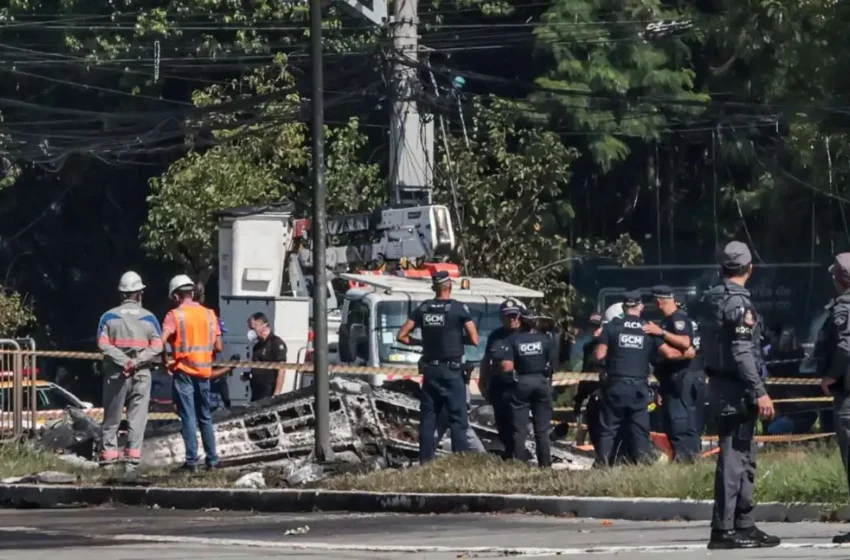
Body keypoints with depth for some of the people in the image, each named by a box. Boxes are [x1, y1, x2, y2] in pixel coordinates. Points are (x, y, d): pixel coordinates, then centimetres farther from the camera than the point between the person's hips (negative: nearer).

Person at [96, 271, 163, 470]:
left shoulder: (109, 316, 2)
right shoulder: (149, 318, 3)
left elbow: (103, 344, -10)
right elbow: (157, 347, -7)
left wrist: (124, 361, -13)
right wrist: (137, 361, -12)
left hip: (115, 375, 0)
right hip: (141, 375, 0)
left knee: (112, 418, 7)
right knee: (137, 419, 2)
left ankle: (108, 458, 3)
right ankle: (132, 459, -3)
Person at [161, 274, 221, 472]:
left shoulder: (175, 315, -7)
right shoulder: (209, 314, 6)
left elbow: (161, 340, -21)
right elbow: (218, 346, 6)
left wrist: (166, 360, -6)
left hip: (183, 371, -4)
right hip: (204, 371, 4)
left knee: (188, 417, -2)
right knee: (205, 416, 14)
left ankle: (192, 461, -5)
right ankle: (212, 459, 14)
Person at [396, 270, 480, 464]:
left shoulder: (423, 309, 5)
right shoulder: (459, 309, -7)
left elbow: (402, 336, 6)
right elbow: (474, 339, -10)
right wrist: (458, 339, 8)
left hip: (430, 370, 4)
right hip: (451, 370, -4)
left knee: (427, 418, 8)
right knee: (458, 418, -3)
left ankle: (425, 462, 6)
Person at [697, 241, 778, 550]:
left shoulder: (709, 300, 11)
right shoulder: (738, 302, -16)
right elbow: (742, 353, -21)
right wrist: (759, 392, -21)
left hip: (718, 385, 9)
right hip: (736, 389, -9)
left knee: (744, 458, 16)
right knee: (733, 458, -8)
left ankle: (744, 525, 20)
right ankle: (723, 530, -9)